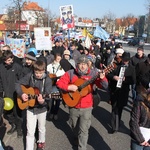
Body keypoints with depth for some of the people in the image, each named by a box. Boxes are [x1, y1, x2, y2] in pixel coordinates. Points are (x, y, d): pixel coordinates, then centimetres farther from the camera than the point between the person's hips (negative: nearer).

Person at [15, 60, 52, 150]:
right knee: (30, 132, 4)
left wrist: (43, 100, -43)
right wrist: (21, 94, -16)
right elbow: (18, 84, -1)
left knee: (41, 128, 22)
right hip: (30, 108, 0)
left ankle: (41, 142, 49)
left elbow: (48, 94, -21)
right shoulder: (30, 76, -10)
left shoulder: (47, 80, -15)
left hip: (42, 108, 0)